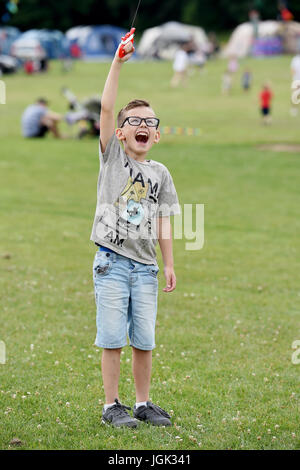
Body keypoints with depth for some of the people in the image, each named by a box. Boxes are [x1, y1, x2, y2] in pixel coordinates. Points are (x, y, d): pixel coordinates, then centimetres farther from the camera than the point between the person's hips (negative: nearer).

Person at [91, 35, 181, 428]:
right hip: (112, 262, -3)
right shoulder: (112, 156, 2)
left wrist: (170, 263, 6)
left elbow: (163, 221, 12)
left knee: (144, 341, 6)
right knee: (112, 339, -3)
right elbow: (106, 108, -9)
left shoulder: (159, 173, 11)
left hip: (145, 266, 3)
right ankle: (112, 406, 6)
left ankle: (143, 403, 18)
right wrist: (118, 63, -16)